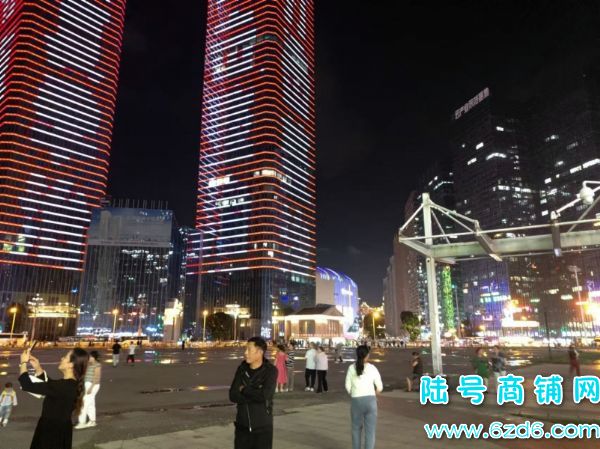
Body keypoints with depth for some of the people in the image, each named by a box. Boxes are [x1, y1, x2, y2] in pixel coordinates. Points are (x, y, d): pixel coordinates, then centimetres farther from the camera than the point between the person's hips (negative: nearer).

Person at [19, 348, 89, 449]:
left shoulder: (63, 386, -30)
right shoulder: (71, 384, 0)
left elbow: (28, 386, -26)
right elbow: (49, 384, 21)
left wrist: (23, 363, -11)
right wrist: (37, 367, 9)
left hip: (54, 434, -9)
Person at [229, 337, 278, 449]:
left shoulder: (271, 371, -13)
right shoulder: (241, 369, -1)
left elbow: (264, 395, -26)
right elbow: (233, 396, -8)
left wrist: (244, 390, -12)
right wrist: (255, 395, -18)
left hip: (262, 427, -4)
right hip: (242, 426, 4)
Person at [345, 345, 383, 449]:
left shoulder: (351, 368, -2)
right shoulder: (372, 368, -3)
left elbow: (348, 387, 0)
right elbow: (380, 387, 1)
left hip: (356, 401, 1)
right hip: (370, 401, -1)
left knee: (356, 428, 21)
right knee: (370, 430, 7)